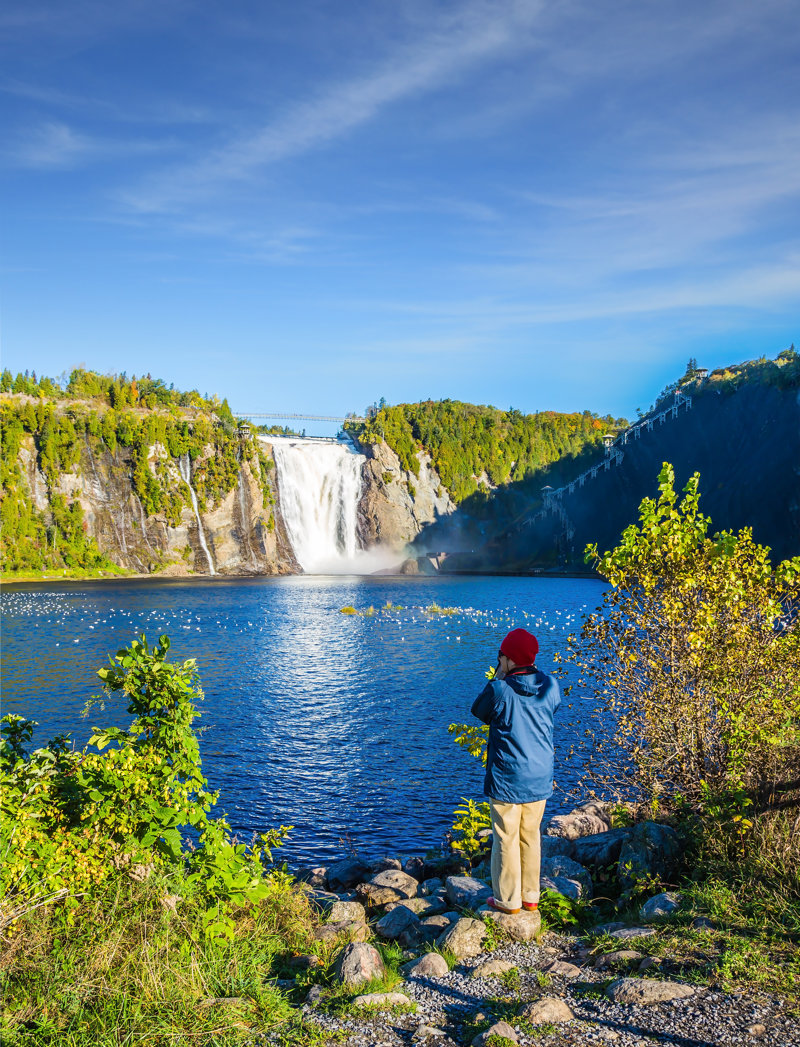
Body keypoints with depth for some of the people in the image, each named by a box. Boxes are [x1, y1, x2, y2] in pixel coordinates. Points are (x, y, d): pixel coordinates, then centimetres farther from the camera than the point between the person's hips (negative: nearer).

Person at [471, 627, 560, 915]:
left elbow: (478, 710, -1)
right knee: (530, 837, 19)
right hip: (540, 778, 5)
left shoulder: (500, 691, -21)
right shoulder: (550, 686, -7)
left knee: (506, 839, 10)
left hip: (506, 780, -5)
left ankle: (508, 900, 20)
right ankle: (531, 897, 28)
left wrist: (498, 678, -2)